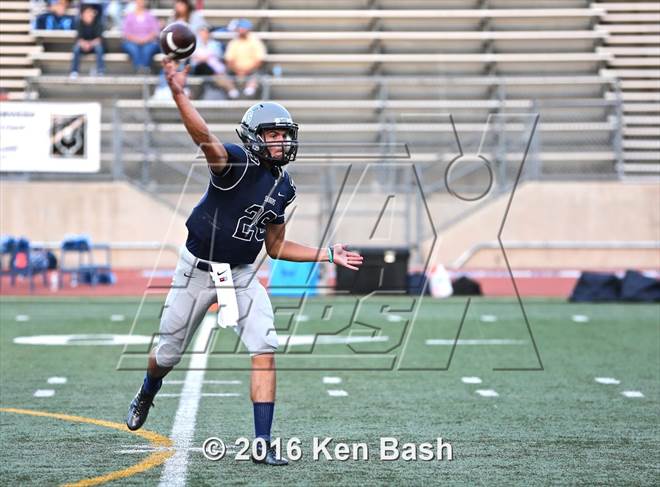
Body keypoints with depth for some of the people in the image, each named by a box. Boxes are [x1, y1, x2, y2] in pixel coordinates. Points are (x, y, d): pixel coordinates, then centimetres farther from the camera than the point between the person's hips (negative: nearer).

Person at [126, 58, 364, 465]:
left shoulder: (284, 187, 1)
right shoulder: (237, 163, -20)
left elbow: (276, 246, 11)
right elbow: (204, 138, -42)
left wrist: (328, 255, 6)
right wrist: (179, 94, -60)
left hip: (242, 275, 4)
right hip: (197, 270, -4)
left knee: (265, 351, -15)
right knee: (169, 353, 12)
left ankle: (262, 444, -13)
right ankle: (146, 395, 49)